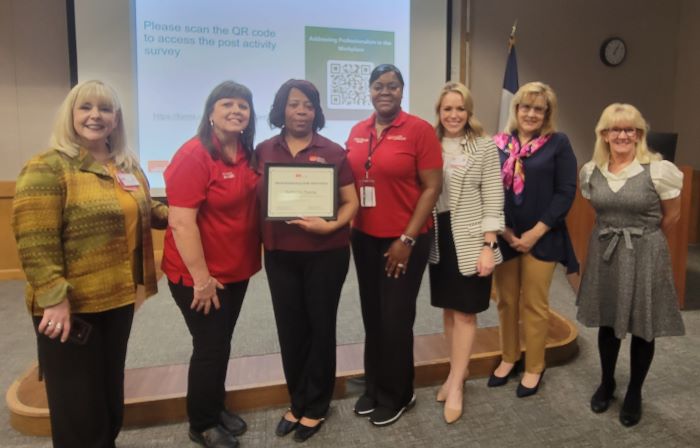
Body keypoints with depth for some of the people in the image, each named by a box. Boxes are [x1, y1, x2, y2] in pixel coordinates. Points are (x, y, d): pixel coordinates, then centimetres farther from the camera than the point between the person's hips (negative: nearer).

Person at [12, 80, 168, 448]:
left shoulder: (129, 168, 8)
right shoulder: (47, 168, -13)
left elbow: (143, 213, 23)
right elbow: (35, 244, -19)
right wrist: (54, 299, -22)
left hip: (119, 299, 7)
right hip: (71, 307, -7)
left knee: (110, 392, 22)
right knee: (78, 403, 9)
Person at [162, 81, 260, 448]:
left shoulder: (246, 155, 4)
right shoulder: (194, 155, -19)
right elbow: (181, 222, -23)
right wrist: (201, 277, -22)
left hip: (236, 270, 7)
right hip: (199, 275, -7)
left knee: (222, 343, 20)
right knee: (210, 347, 5)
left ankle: (217, 408, 40)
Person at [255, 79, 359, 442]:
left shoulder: (333, 152, -2)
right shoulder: (264, 151, 4)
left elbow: (351, 202, -2)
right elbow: (256, 199, 9)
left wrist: (330, 226, -20)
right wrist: (260, 238, -8)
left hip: (326, 254, -2)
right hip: (280, 254, 2)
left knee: (320, 327, 10)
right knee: (290, 329, 11)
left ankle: (314, 407, 29)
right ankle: (297, 402, 33)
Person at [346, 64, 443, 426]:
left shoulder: (419, 130, -8)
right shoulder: (357, 132, 7)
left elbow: (432, 188, -10)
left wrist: (407, 239, -14)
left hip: (404, 241, -4)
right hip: (364, 239, 5)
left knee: (395, 320, 5)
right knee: (372, 317, 13)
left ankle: (396, 395, 27)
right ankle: (373, 388, 33)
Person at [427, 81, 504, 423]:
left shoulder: (485, 146, -3)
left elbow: (493, 200, -6)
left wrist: (488, 246, -12)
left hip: (471, 240, -3)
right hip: (439, 237, 4)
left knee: (465, 311, 3)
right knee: (448, 309, 12)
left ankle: (456, 383, 14)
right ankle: (458, 370, 29)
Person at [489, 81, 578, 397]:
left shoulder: (558, 143, -1)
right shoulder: (498, 143, 4)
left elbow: (566, 192, -7)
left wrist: (536, 232, -13)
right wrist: (502, 229, -8)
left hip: (541, 238, -2)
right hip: (504, 236, 3)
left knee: (534, 304, 7)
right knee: (506, 301, 13)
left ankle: (534, 368, 24)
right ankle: (509, 358, 32)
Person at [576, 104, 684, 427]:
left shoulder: (658, 170, -13)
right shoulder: (590, 171, 0)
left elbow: (672, 215, -1)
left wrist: (644, 239, 10)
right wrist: (614, 234, 12)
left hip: (645, 256, -3)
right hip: (604, 253, 4)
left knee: (642, 327, 9)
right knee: (607, 322, 15)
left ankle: (634, 393, 29)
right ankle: (606, 383, 35)